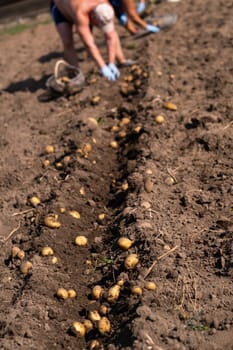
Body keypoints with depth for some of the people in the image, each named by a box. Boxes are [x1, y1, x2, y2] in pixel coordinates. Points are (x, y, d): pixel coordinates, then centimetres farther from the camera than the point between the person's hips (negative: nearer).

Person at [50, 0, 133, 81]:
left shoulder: (106, 9, -33)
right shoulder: (80, 13, -47)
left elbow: (111, 37, -31)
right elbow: (89, 44, -50)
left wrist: (111, 64, -37)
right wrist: (103, 68, -53)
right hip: (60, 7, -4)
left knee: (112, 32, -7)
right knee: (68, 43, -25)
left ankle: (122, 61, 4)